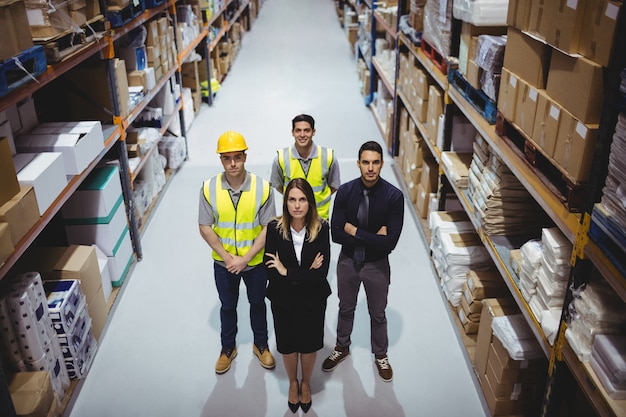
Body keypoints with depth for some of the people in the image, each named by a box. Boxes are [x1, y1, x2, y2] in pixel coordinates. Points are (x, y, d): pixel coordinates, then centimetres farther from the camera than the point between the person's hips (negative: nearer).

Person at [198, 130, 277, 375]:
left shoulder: (262, 188, -19)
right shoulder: (209, 188, -16)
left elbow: (268, 228, -15)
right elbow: (205, 227, -10)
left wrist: (245, 258, -20)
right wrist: (227, 257, -16)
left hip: (256, 261, -1)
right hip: (223, 263, 1)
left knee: (257, 303, 21)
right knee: (228, 306, 21)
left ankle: (261, 345, 45)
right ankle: (228, 348, 44)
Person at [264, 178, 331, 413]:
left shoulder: (321, 228, -19)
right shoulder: (275, 228, -18)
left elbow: (322, 272, -23)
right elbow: (270, 272, -20)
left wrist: (287, 272, -23)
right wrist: (306, 273, -25)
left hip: (313, 300, 0)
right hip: (283, 300, 0)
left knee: (309, 344, 20)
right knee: (287, 344, 21)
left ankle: (306, 383, 50)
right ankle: (293, 383, 51)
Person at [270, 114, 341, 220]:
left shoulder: (328, 156, -8)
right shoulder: (281, 158, -9)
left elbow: (334, 186, 5)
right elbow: (277, 185, 7)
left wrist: (317, 198, -3)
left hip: (320, 216, 1)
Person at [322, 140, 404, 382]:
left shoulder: (394, 196, -22)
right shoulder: (345, 191, -15)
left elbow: (390, 242, -26)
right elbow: (336, 234, -17)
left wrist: (354, 230, -23)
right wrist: (372, 236, -22)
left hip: (377, 265, -2)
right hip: (348, 261, 2)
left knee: (377, 314, 19)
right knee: (346, 308, 23)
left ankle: (380, 355, 44)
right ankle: (342, 348, 48)